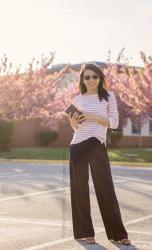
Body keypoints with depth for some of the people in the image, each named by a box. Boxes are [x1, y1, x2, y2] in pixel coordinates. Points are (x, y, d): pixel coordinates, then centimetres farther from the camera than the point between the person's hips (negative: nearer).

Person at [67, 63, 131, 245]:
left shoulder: (108, 96, 3)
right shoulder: (77, 99, 8)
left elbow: (114, 123, -3)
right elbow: (76, 128, 14)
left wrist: (93, 117, -15)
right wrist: (73, 122, -8)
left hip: (98, 148, -2)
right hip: (78, 147, 2)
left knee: (106, 189, 0)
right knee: (79, 189, 3)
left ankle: (117, 233, 8)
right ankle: (84, 232, 13)